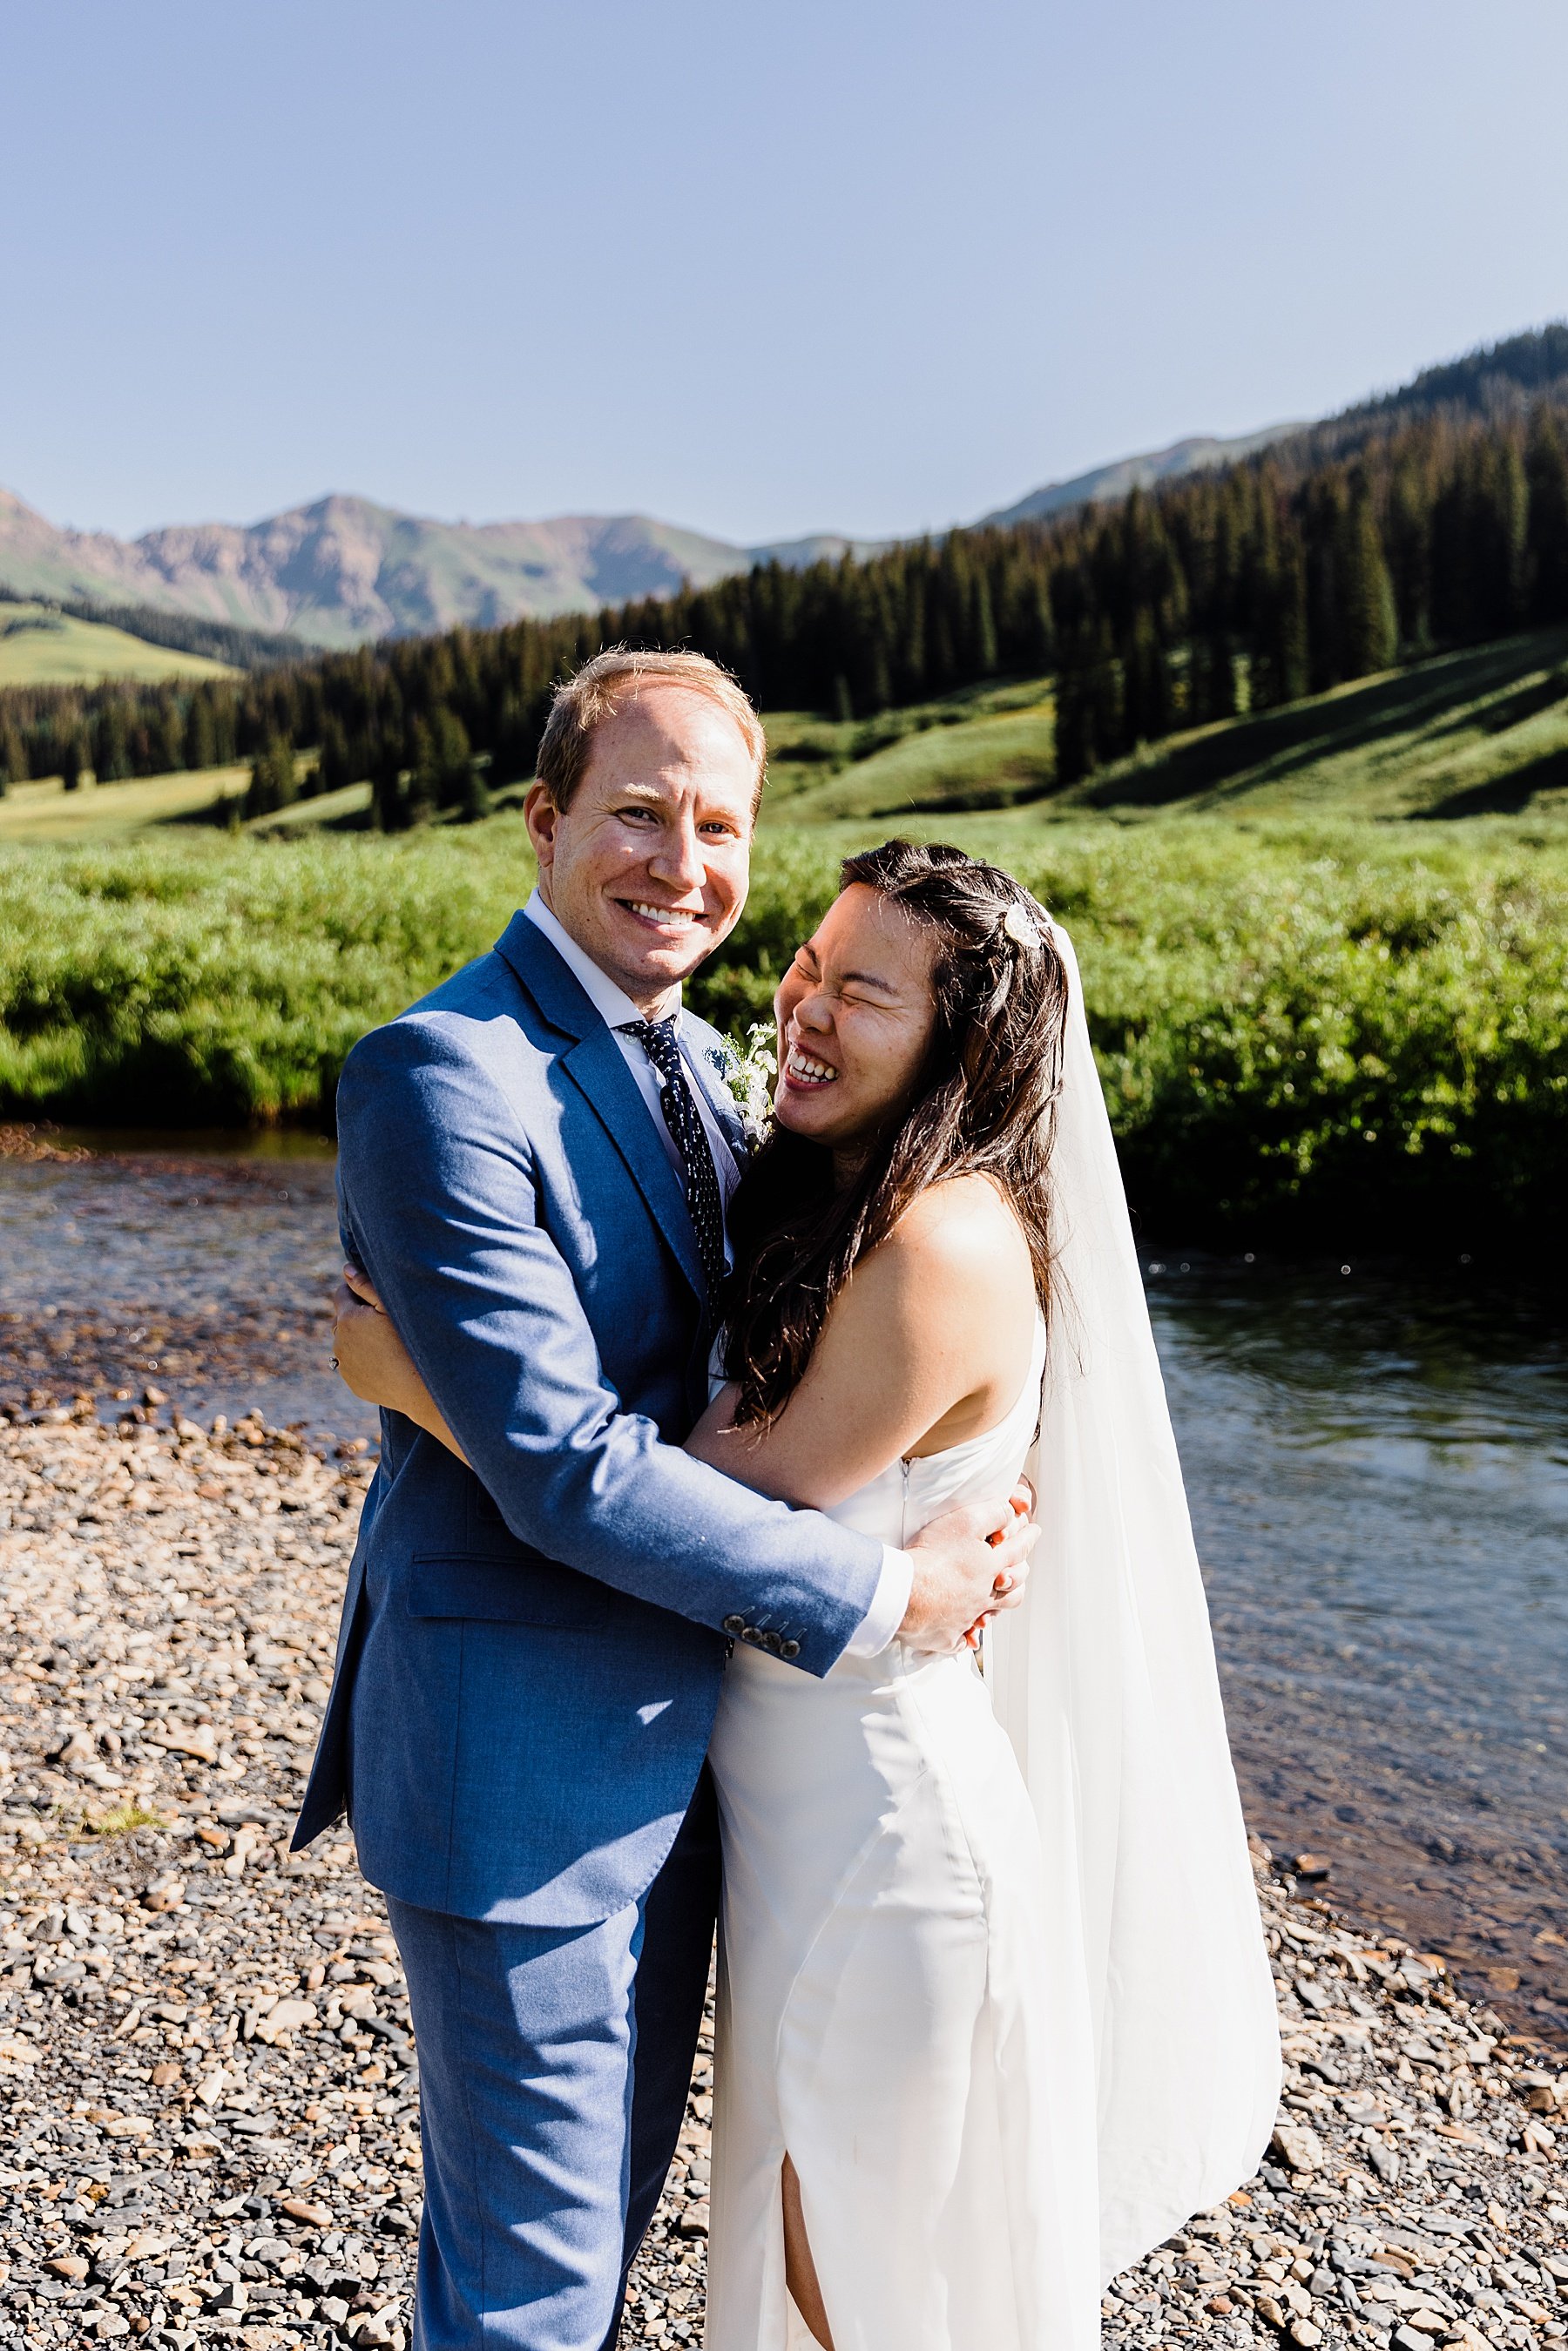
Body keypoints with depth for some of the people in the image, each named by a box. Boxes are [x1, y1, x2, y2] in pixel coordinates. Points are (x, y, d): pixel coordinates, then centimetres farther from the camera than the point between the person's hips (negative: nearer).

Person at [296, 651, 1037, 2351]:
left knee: (625, 2173, 27)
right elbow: (560, 1462, -27)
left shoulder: (690, 1059, 7)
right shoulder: (440, 1078, -22)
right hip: (517, 1758, -8)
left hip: (669, 1737, 8)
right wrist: (879, 1597, -20)